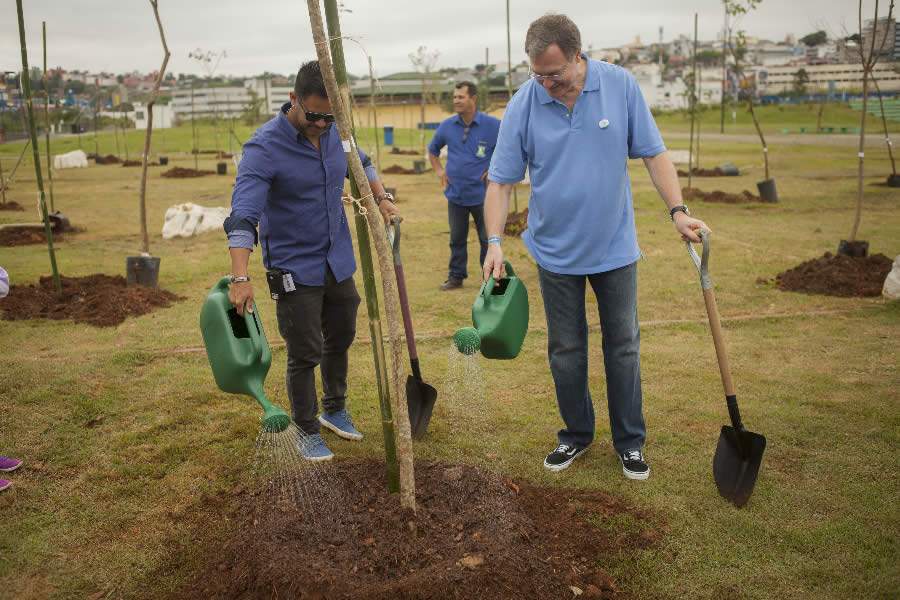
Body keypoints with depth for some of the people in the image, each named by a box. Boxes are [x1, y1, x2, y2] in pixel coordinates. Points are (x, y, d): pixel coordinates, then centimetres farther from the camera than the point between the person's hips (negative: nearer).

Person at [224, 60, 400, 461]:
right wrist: (240, 278, -41)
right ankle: (306, 431, 22)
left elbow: (361, 164, 21)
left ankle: (334, 409, 41)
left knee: (341, 339, 19)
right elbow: (243, 215, -32)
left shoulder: (335, 131, -2)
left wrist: (381, 199, 9)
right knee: (306, 353, 1)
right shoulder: (265, 147, -22)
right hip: (295, 270, -6)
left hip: (339, 260, 7)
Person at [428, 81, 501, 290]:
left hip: (482, 194, -3)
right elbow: (433, 150, 21)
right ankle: (456, 277, 21)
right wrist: (439, 170, 8)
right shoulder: (447, 126, 3)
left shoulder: (492, 125, -9)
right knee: (456, 239, 11)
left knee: (488, 239, 5)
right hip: (455, 194, 4)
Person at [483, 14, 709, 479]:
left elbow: (652, 154, -3)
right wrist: (494, 241, -19)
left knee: (623, 347, 9)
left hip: (614, 248, 0)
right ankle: (576, 434, 30)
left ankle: (630, 440, 25)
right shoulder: (523, 105, -11)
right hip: (555, 252, 0)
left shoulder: (620, 86, -10)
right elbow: (501, 181, -8)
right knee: (565, 351, 11)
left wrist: (677, 210, -12)